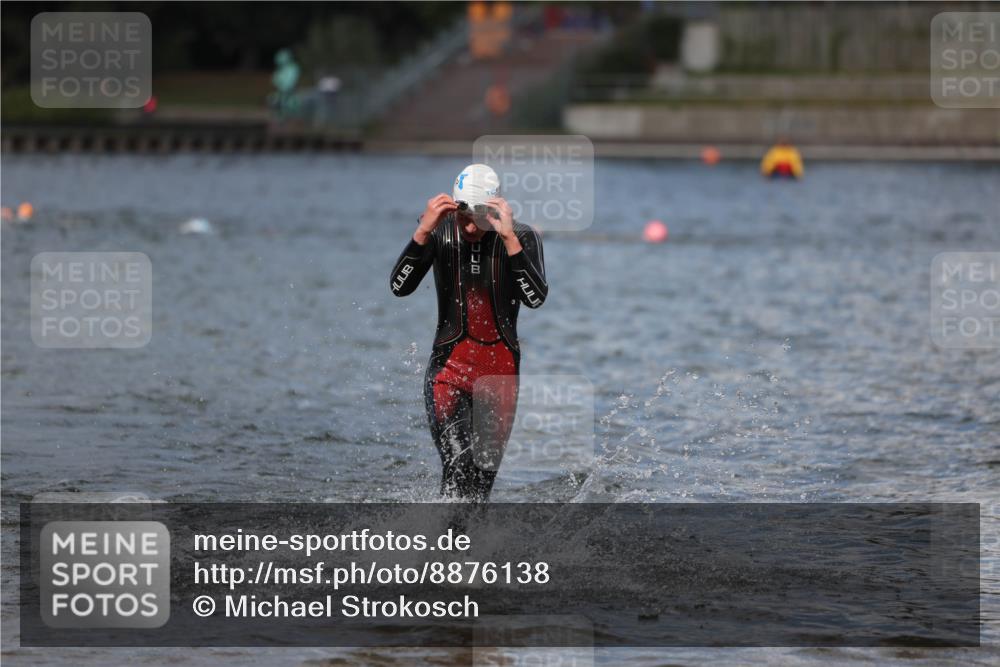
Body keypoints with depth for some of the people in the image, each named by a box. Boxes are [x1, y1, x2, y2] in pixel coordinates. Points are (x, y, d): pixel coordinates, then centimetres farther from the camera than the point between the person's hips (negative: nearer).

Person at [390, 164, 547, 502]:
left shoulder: (522, 237, -7)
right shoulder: (440, 232, -5)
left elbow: (536, 298, -21)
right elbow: (399, 287, -14)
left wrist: (508, 238, -30)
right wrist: (424, 231, -25)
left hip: (501, 367, 1)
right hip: (449, 362, -1)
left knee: (484, 474, 6)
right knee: (457, 467, -21)